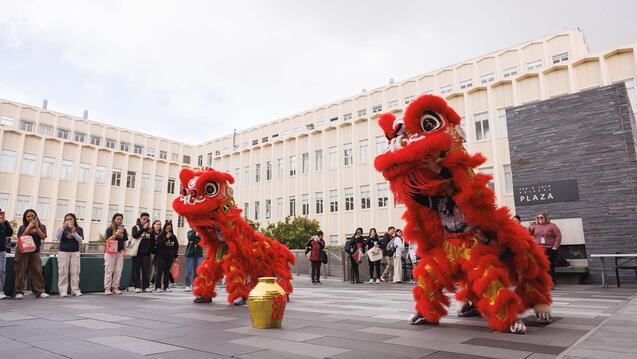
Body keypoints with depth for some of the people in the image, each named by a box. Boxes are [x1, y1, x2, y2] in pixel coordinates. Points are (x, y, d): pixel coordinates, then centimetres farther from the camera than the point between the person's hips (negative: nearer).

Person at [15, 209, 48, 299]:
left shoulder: (41, 226, 10)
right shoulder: (22, 227, 8)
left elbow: (43, 237, -3)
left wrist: (37, 227, -10)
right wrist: (28, 228, -11)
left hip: (35, 252, 1)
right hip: (23, 251, -1)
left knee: (37, 271, -4)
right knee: (21, 271, 0)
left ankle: (40, 291, -3)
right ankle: (19, 292, 6)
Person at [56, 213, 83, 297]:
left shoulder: (79, 229, 5)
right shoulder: (63, 228, 5)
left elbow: (80, 240, -4)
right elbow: (57, 238, -7)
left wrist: (74, 232, -20)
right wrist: (63, 227, -18)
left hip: (75, 252, 1)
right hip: (63, 252, 0)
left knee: (75, 272, 0)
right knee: (63, 272, -2)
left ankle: (75, 289, 6)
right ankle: (63, 290, 2)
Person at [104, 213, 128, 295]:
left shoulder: (123, 230, 11)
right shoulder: (110, 229, -1)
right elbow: (108, 240, -10)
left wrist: (124, 251, 9)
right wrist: (116, 234, -19)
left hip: (120, 252, 4)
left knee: (118, 271, 4)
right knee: (109, 271, -2)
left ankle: (115, 287, 11)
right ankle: (107, 288, 3)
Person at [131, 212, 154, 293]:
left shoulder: (150, 229, 11)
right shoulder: (136, 228, 4)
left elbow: (152, 242, 13)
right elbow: (134, 235, -17)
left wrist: (152, 252, 8)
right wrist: (143, 228, -18)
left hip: (146, 253, 2)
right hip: (137, 252, -2)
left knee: (146, 270, 0)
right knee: (136, 270, 2)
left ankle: (146, 286, 7)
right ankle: (137, 286, 9)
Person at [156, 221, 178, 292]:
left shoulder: (173, 236, 8)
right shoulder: (161, 236, -2)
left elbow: (176, 246, 13)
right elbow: (159, 244, -15)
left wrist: (175, 255, 9)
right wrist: (166, 238, -18)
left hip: (170, 257, 3)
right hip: (161, 256, -3)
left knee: (167, 272, 6)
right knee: (160, 271, -4)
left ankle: (166, 287, 10)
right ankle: (157, 287, 1)